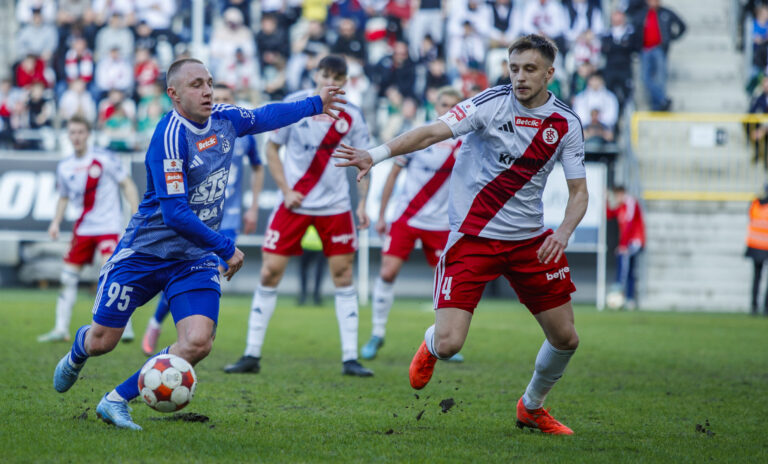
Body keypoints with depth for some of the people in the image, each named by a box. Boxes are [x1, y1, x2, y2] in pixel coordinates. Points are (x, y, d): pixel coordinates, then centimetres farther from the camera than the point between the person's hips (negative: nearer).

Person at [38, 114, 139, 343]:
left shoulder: (105, 159, -8)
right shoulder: (64, 167, 7)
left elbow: (128, 185, -2)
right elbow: (63, 197, 21)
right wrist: (56, 222, 7)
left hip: (108, 225, -6)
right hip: (83, 227, 6)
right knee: (68, 276, 3)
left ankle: (125, 327, -15)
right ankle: (61, 329, 11)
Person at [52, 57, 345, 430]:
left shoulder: (224, 119, -1)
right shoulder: (170, 136, -23)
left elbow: (264, 116, 23)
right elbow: (175, 213, -26)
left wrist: (315, 104, 30)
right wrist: (226, 249, -18)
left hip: (196, 259, 5)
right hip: (144, 254, -5)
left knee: (197, 343, -16)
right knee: (101, 342, 5)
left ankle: (116, 401, -1)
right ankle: (77, 353, 45)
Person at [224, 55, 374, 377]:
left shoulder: (351, 117, -2)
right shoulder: (293, 106, -5)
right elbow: (271, 149, 3)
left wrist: (363, 203, -3)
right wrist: (286, 190, -6)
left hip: (335, 206, 1)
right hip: (294, 203, -1)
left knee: (343, 274, 0)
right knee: (270, 272, -4)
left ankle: (350, 359, 6)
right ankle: (252, 356, 4)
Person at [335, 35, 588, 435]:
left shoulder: (566, 124, 0)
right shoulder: (492, 103, -11)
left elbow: (578, 192, 5)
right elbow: (433, 132, -21)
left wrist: (563, 232, -15)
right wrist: (377, 154, -35)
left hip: (530, 238, 4)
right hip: (472, 235, -4)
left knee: (565, 338, 4)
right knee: (448, 344, -15)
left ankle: (532, 407, 33)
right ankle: (430, 345, 26)